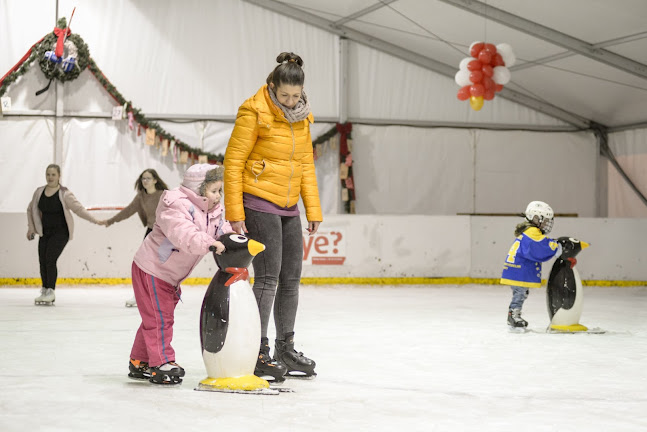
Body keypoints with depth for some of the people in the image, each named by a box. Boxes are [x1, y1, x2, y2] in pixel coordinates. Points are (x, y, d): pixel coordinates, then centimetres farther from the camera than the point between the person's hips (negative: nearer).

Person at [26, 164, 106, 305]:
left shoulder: (64, 194, -11)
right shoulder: (39, 192, 3)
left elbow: (79, 209, -14)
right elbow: (31, 209, 16)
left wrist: (95, 221, -21)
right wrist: (31, 227, 12)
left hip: (60, 232, -5)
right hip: (45, 232, 5)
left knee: (50, 259, -15)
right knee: (42, 260, 1)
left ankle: (50, 291, -8)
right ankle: (44, 291, 14)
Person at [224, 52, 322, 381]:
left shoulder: (301, 117, 9)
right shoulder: (255, 112, -12)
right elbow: (233, 162, -11)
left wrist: (313, 209, 12)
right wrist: (234, 212, -13)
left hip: (288, 208, 7)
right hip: (259, 204, -7)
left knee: (291, 278, 10)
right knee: (268, 277, -9)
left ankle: (286, 348, 22)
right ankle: (258, 352, -2)